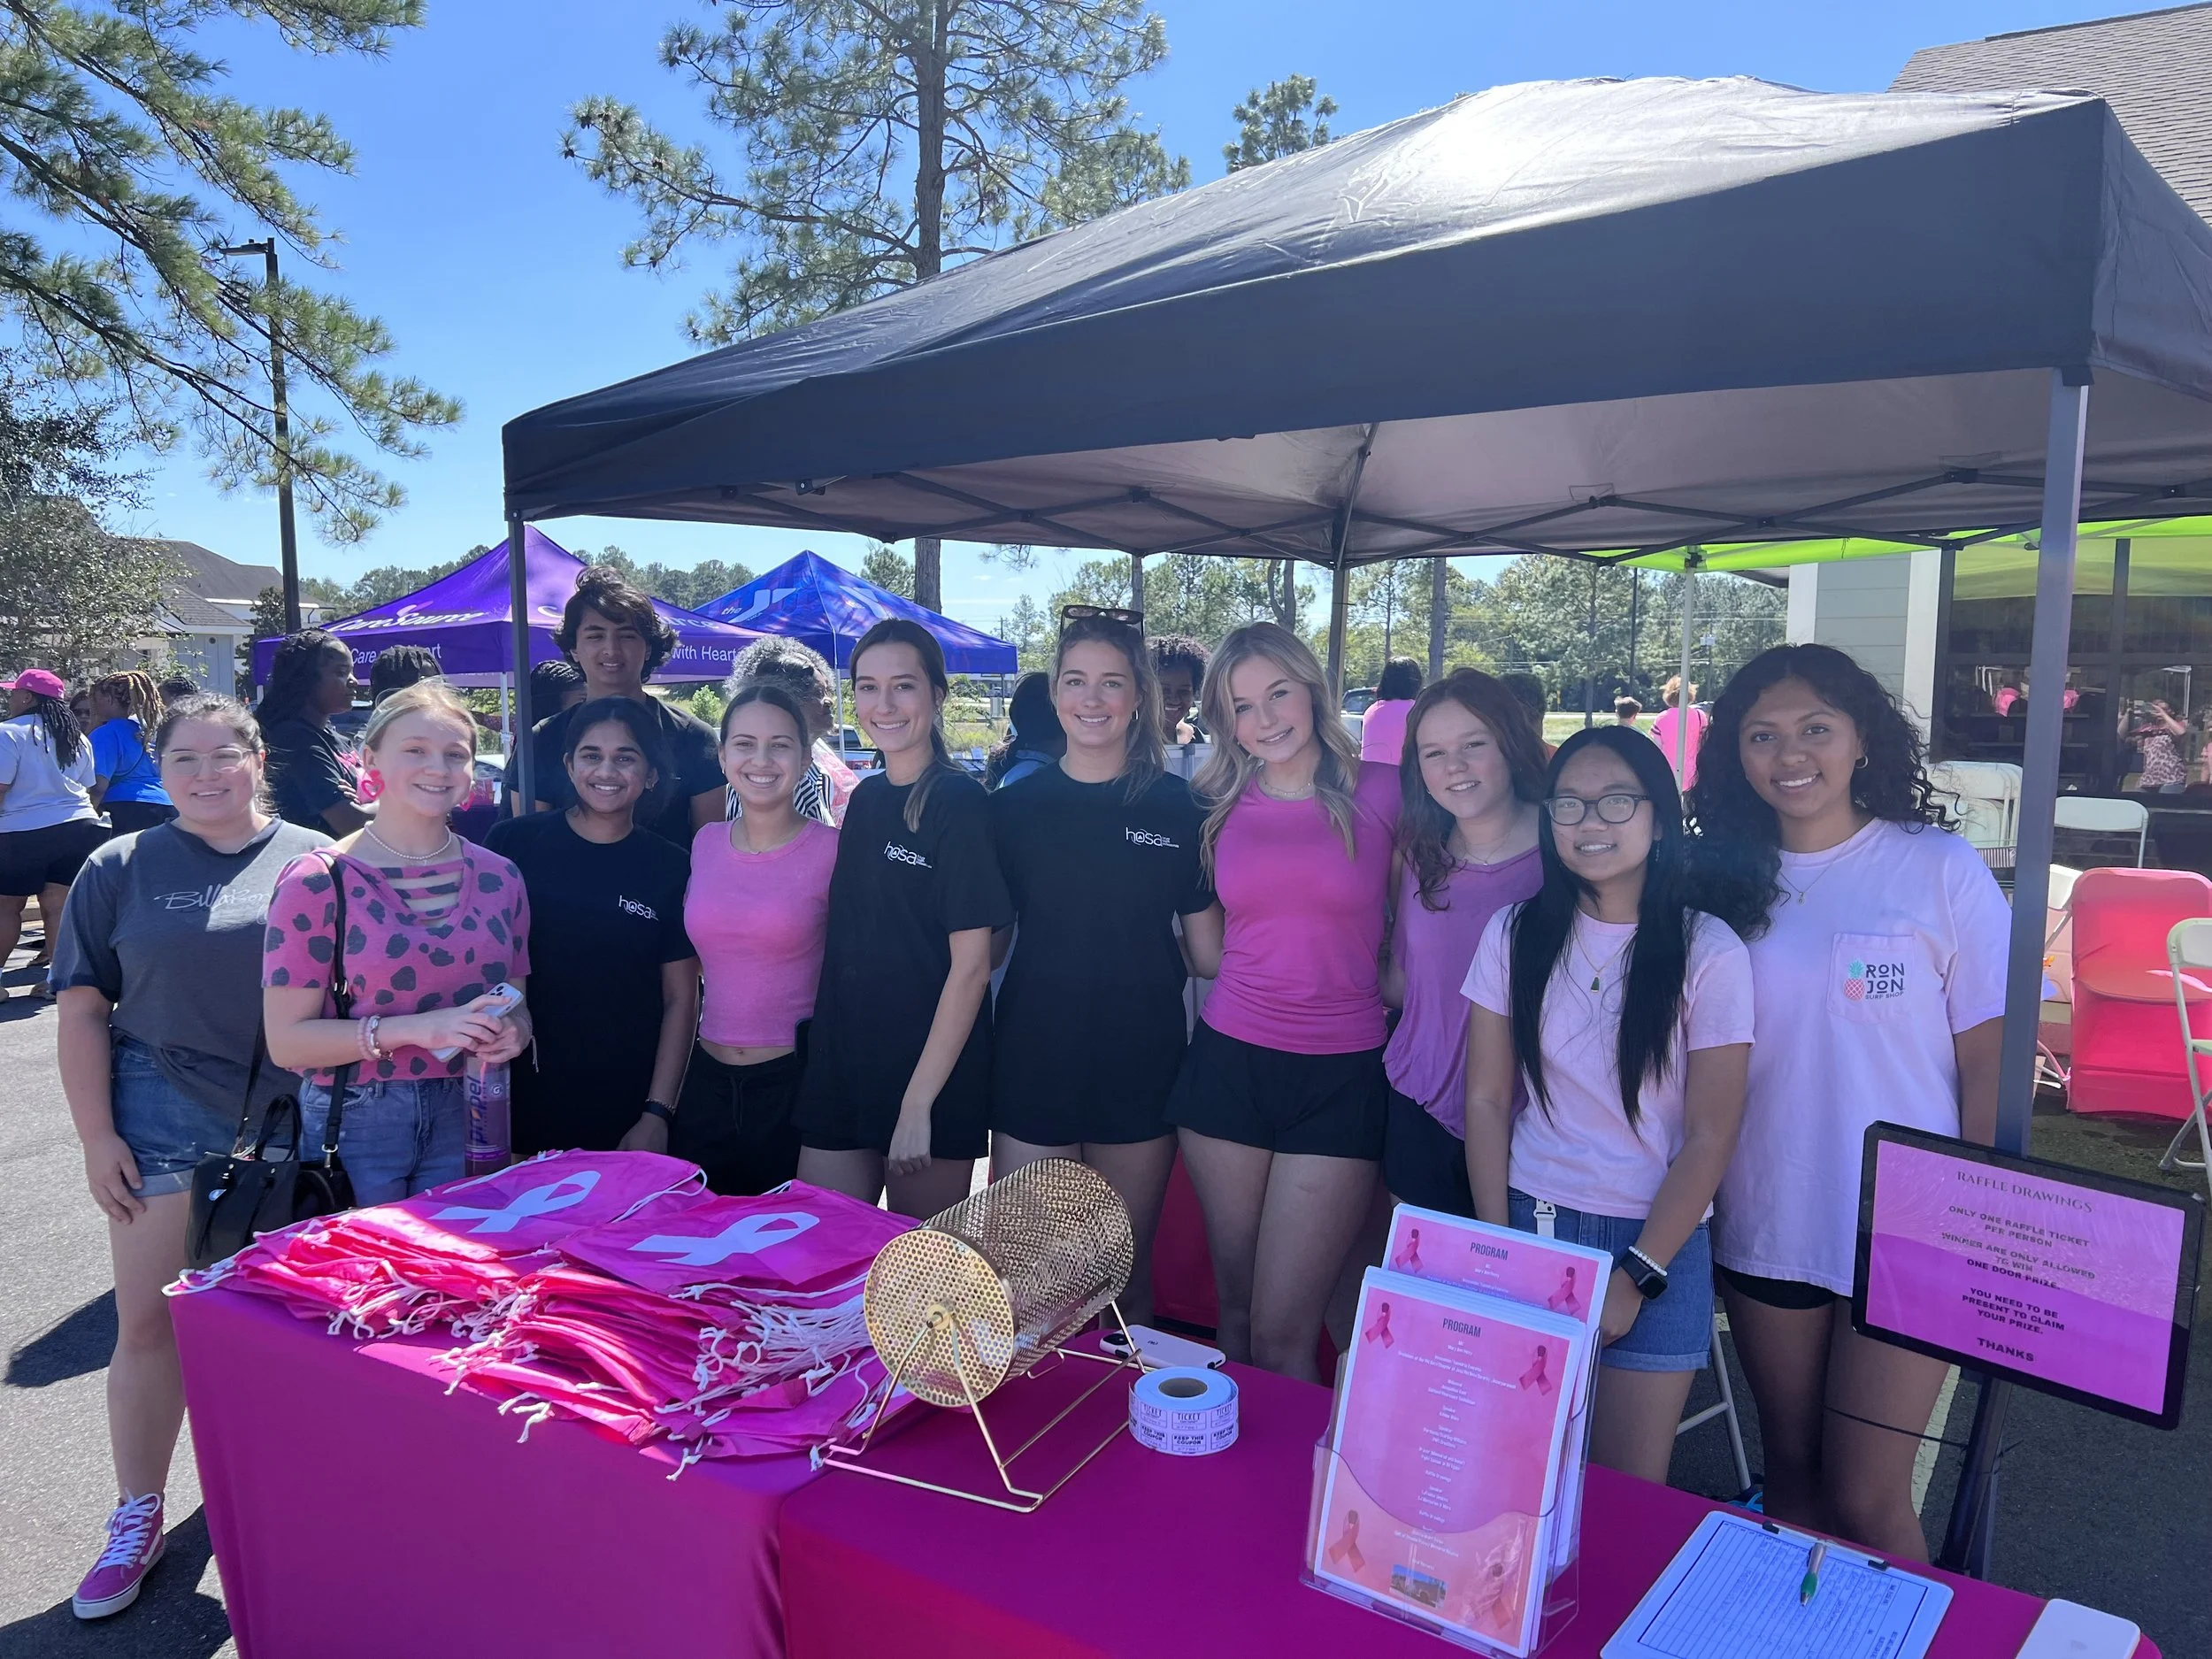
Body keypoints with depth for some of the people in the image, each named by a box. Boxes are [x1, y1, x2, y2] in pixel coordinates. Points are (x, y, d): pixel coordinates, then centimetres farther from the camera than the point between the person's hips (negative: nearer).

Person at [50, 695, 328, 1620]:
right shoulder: (121, 870, 2)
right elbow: (83, 1011, 2)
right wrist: (96, 1137, -4)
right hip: (166, 1122, 0)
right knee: (149, 1323, 4)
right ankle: (138, 1515, 22)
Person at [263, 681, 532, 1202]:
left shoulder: (498, 879, 4)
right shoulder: (317, 882, -8)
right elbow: (286, 1040, -10)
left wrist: (513, 1031, -9)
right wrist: (415, 1029, -21)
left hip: (466, 1119, 4)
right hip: (356, 1124, -3)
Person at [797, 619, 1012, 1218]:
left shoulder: (958, 801, -11)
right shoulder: (865, 798, 9)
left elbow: (972, 964, -15)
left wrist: (918, 1103, -17)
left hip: (933, 1077, -6)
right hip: (841, 1070, 6)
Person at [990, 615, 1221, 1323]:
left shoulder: (1176, 807, -1)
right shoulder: (1014, 807, 1)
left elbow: (1207, 944, 5)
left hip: (1140, 1059, 0)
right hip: (1034, 1056, 1)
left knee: (1127, 1272, 14)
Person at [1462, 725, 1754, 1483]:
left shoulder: (1709, 952, -8)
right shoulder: (1515, 935, -1)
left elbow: (1710, 1138, -8)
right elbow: (1486, 1100, 1)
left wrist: (1637, 1277, -10)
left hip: (1655, 1240, -2)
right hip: (1529, 1226, 2)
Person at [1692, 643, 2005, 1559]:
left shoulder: (1939, 868, -6)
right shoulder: (1729, 878, 3)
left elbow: (1987, 1059, -4)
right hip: (1764, 1232, 3)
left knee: (1866, 1499, 1)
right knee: (1792, 1474, 16)